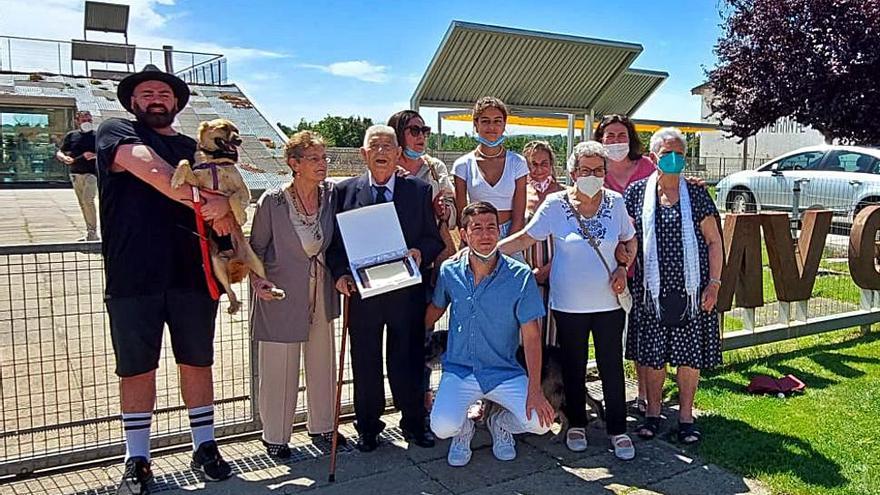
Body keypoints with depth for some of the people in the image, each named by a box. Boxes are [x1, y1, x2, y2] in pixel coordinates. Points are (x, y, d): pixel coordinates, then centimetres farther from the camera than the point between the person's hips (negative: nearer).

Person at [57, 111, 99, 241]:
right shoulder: (71, 135, 11)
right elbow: (59, 153, 11)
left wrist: (94, 155, -19)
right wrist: (64, 158, -12)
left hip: (91, 173, -4)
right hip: (75, 173, 5)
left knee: (88, 200, -20)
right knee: (82, 204, 8)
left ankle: (93, 232, -16)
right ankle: (90, 232, 16)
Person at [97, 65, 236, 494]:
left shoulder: (197, 149, 17)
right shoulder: (116, 132, 4)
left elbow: (222, 193, 10)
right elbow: (152, 170, -15)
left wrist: (224, 206, -14)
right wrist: (203, 200, -20)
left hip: (192, 275, 3)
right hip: (132, 277, -3)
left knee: (197, 363, 11)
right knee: (136, 370, 7)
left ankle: (205, 447, 25)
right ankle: (137, 460, 21)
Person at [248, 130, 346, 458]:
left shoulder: (332, 194, -6)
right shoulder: (272, 202, -16)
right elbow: (256, 247, -6)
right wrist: (258, 281, -20)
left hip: (321, 292, 4)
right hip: (280, 294, -4)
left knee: (323, 361, 15)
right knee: (280, 367, 6)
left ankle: (321, 424, 35)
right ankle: (275, 435, 26)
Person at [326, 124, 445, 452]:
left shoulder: (419, 190, 5)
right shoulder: (345, 191, 5)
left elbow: (434, 239, 7)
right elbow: (335, 242, 6)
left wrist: (421, 253, -14)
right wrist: (340, 274, -10)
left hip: (407, 292, 0)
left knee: (408, 360, 9)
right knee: (365, 363, 10)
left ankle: (413, 423, 28)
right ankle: (368, 427, 28)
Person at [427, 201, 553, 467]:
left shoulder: (521, 276, -11)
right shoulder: (449, 272, -4)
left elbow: (531, 337, -10)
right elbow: (435, 310, 16)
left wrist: (535, 390, -16)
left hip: (505, 372, 0)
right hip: (459, 370, 0)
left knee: (540, 422, -20)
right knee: (442, 427, -25)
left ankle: (500, 421, 16)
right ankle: (464, 429, 15)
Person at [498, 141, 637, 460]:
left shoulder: (615, 202, 0)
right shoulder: (555, 204, -7)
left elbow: (629, 240, 13)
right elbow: (525, 238, -2)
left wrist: (622, 269, -5)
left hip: (609, 302, 1)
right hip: (569, 303, -1)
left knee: (612, 365, 6)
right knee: (573, 366, 12)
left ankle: (618, 430, 22)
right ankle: (576, 424, 31)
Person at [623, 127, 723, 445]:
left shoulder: (696, 194, 3)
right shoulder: (637, 193, 3)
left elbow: (714, 241, 5)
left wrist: (714, 283, -2)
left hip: (691, 289, 0)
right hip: (651, 290, 0)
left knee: (690, 354, 6)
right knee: (652, 354, 7)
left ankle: (686, 416, 21)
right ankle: (653, 413, 23)